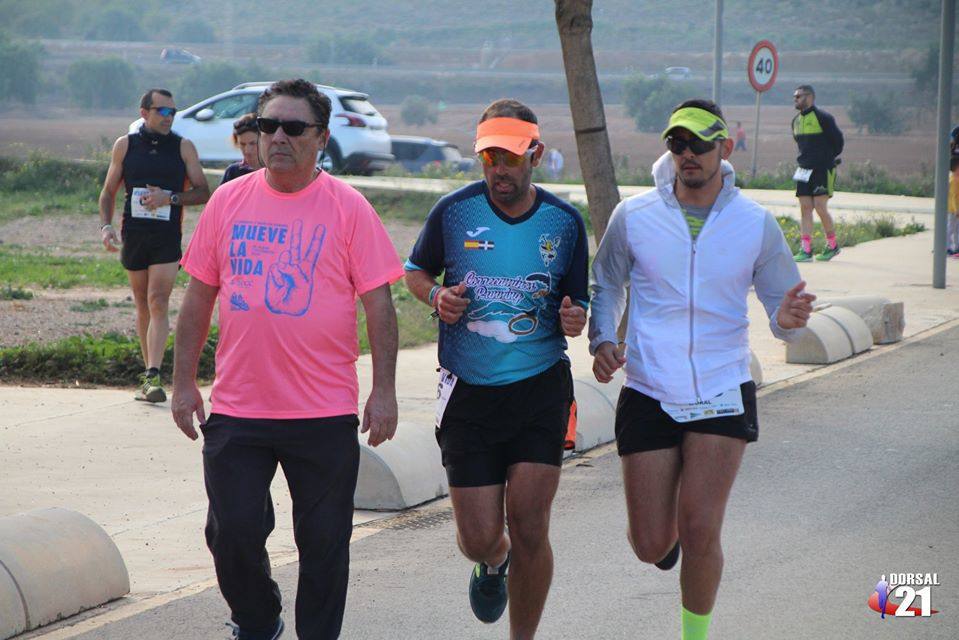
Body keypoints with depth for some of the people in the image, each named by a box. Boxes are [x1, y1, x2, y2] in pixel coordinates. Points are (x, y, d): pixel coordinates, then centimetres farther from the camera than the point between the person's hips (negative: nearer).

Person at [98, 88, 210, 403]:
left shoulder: (184, 147, 3)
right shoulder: (125, 145, 8)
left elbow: (203, 192, 3)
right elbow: (109, 191, 13)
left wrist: (170, 198, -13)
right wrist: (105, 225, -2)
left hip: (167, 236, -3)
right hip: (133, 234, 3)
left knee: (158, 302, -14)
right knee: (142, 304, 10)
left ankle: (152, 377, -22)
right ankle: (149, 372, 21)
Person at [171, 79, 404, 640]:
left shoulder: (348, 207, -2)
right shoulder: (228, 201, 6)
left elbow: (379, 304, -2)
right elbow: (199, 296, 11)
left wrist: (384, 391, -7)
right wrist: (184, 382, 8)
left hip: (326, 414, -2)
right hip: (236, 408, 2)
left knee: (323, 543, 5)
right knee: (232, 533, 0)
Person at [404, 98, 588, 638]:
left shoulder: (564, 222, 0)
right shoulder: (454, 211, -3)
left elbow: (578, 304, 10)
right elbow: (416, 270, 14)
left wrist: (574, 320, -14)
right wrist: (437, 296, -9)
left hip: (541, 389, 0)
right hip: (469, 393, 0)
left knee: (529, 531, -7)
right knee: (479, 538, 1)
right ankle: (494, 563, 40)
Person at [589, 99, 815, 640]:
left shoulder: (756, 224, -1)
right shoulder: (634, 216, -1)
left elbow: (778, 301, 7)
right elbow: (606, 285, 12)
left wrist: (787, 318, -18)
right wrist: (603, 339, -7)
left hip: (723, 393, -1)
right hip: (648, 394, 1)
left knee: (699, 532, -13)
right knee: (651, 545, 2)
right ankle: (666, 527, 40)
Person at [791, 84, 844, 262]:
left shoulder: (823, 118, -9)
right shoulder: (796, 121, 13)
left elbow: (838, 141, -5)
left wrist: (827, 160, 2)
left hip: (822, 170, -7)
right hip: (804, 170, 7)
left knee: (820, 207, -11)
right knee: (805, 208, 1)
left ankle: (832, 245, 6)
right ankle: (806, 250, 0)